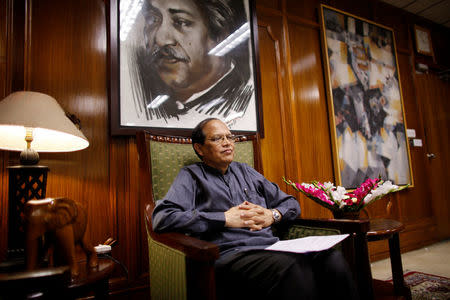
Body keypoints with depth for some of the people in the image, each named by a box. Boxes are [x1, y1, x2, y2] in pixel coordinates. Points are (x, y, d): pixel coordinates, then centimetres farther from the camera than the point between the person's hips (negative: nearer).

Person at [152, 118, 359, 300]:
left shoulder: (245, 171, 23)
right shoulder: (191, 176, 8)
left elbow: (290, 203, 26)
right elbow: (162, 218, -9)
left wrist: (272, 215, 1)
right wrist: (225, 219, -9)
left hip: (272, 247, 6)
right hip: (230, 255, -5)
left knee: (332, 258, -23)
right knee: (295, 268, -35)